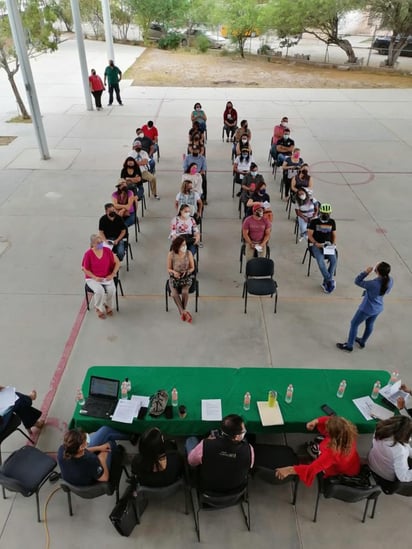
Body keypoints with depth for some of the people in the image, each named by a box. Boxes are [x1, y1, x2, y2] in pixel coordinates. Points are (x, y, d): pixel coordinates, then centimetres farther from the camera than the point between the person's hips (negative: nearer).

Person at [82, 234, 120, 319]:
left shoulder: (107, 250, -6)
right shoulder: (88, 254, -14)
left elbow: (117, 262, 3)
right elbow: (85, 269, -5)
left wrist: (112, 274, -8)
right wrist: (95, 277, -16)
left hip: (107, 277, 2)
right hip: (92, 278, -2)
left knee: (111, 289, -27)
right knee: (100, 291, -31)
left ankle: (108, 306, 5)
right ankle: (99, 309, -1)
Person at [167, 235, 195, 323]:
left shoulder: (189, 253, -8)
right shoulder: (171, 254, -9)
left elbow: (192, 268, 0)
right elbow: (168, 269, 0)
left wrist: (186, 272, -19)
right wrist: (174, 272, -21)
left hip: (186, 277, 0)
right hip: (174, 277, 0)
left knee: (185, 292, -29)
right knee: (174, 293, -28)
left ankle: (182, 312, -9)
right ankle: (184, 312, -16)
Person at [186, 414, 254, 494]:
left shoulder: (205, 446, -39)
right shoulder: (248, 450, -36)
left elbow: (191, 462, -15)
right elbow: (250, 466, -10)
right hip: (237, 487, 1)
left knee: (191, 440, 19)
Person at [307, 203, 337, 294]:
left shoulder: (332, 222, 8)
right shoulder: (314, 221, -3)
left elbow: (334, 235, 15)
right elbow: (309, 235, -4)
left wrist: (333, 243, -4)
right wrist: (316, 244, -18)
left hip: (328, 244, 3)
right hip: (316, 244, -3)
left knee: (333, 260, -23)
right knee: (320, 260, -30)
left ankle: (326, 282, -13)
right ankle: (330, 281, -19)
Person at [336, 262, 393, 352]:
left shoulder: (373, 284, -38)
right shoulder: (390, 280, -18)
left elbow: (357, 281, -24)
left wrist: (366, 272, -25)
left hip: (367, 309, -7)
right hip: (378, 308, 7)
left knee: (354, 324, 15)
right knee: (370, 325, 28)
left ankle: (349, 346, 30)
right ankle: (362, 342, 51)